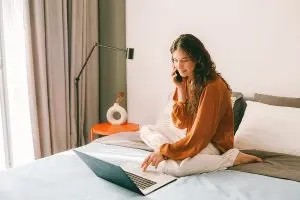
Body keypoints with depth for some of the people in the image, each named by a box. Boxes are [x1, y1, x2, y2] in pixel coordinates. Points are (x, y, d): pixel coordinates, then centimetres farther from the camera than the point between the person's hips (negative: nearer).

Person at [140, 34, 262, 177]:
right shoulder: (185, 81, 1)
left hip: (213, 143, -8)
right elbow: (180, 123, -3)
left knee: (172, 167, -32)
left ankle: (232, 157, -15)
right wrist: (180, 89, -12)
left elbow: (200, 134, -24)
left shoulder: (213, 86, -23)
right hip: (191, 139, 8)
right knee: (146, 131, 7)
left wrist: (165, 151, -26)